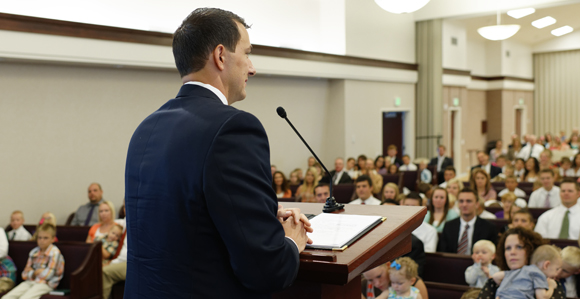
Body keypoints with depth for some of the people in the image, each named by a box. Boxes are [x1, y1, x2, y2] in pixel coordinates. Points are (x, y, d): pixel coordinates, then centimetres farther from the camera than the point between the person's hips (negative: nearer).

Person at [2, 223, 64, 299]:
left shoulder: (54, 252, -6)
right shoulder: (34, 252, 13)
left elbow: (48, 275, -13)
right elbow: (25, 275, 13)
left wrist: (34, 272, 3)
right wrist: (33, 274, -7)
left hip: (45, 284, -7)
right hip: (30, 282, 7)